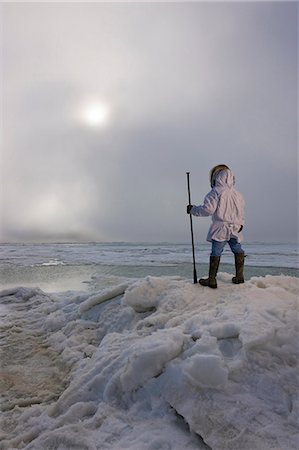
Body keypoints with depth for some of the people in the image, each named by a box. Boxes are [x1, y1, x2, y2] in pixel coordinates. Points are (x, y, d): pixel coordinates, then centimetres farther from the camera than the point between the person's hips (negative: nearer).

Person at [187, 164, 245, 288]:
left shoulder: (216, 192, -10)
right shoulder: (237, 194, 11)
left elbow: (208, 209, -16)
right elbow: (241, 213, 17)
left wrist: (193, 209, -4)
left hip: (220, 228, -6)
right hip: (236, 229, 6)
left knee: (216, 253, -1)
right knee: (238, 251, 19)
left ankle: (212, 280, 2)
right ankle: (239, 277, 26)